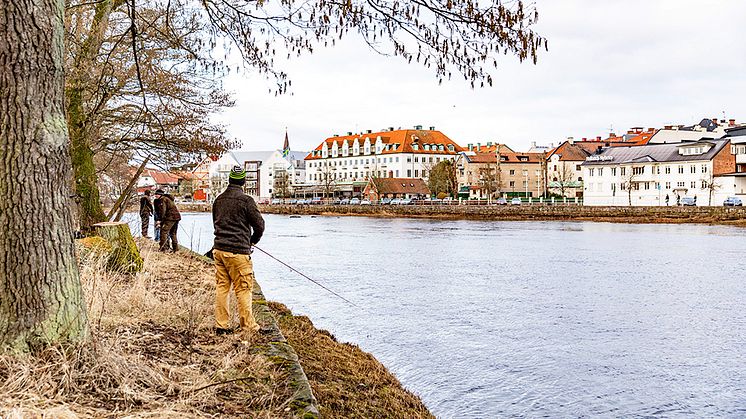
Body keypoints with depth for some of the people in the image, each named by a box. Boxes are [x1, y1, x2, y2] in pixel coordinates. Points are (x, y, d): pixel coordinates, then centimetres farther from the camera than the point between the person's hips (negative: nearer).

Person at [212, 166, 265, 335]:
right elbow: (260, 225, -6)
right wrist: (253, 240, 13)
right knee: (243, 289, 2)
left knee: (221, 287, 11)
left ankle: (221, 325, 16)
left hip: (219, 249, 6)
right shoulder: (246, 200, -11)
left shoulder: (219, 200, 9)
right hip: (238, 251, -6)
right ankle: (248, 325, 9)